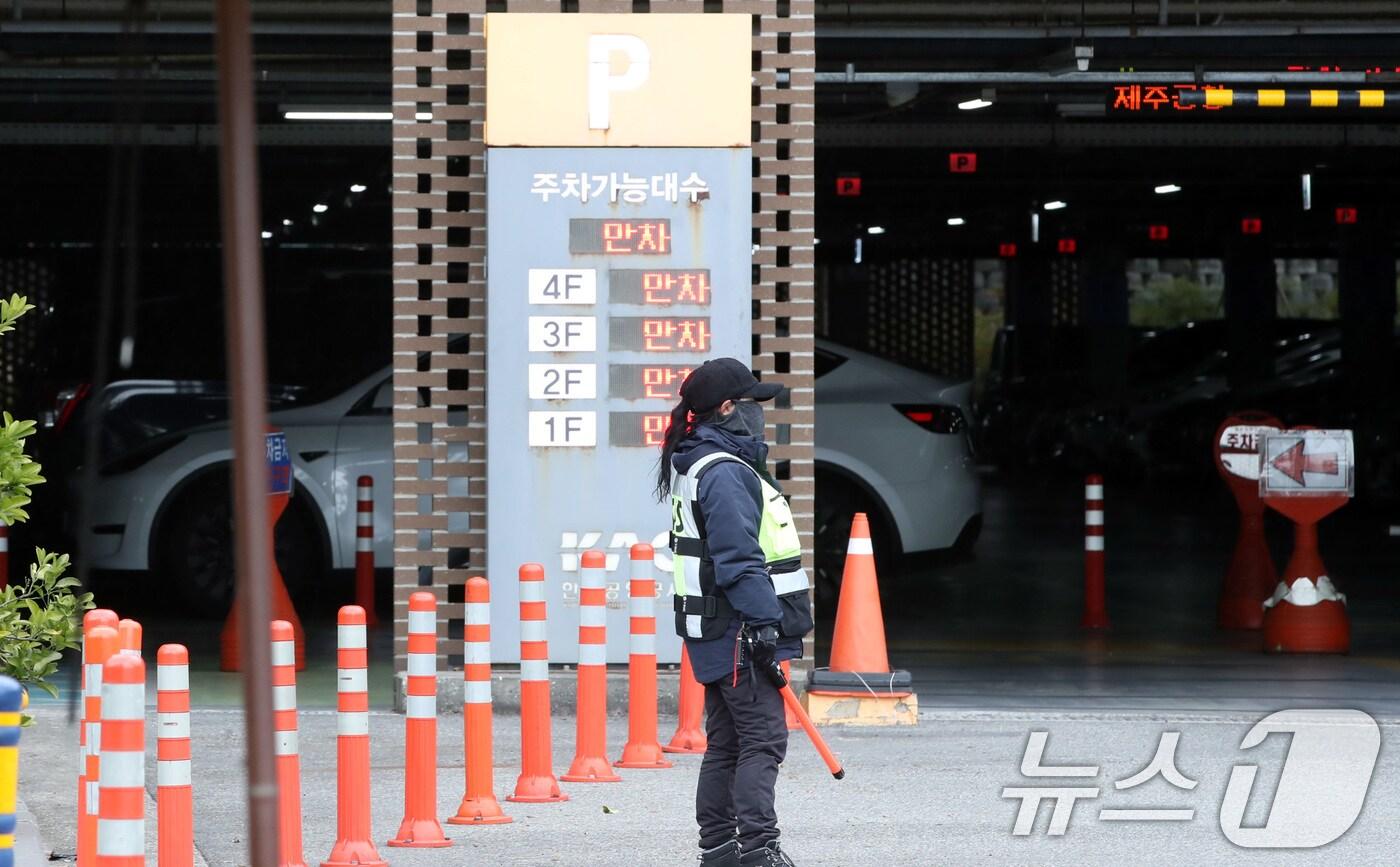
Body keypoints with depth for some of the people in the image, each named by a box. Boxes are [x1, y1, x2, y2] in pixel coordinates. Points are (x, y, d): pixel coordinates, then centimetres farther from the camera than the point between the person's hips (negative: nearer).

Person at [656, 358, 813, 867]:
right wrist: (765, 625, -22)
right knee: (763, 739, -11)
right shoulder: (724, 472, -15)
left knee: (726, 742, 12)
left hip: (717, 634, 11)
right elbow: (739, 560, -21)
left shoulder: (694, 466, 18)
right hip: (740, 632, -11)